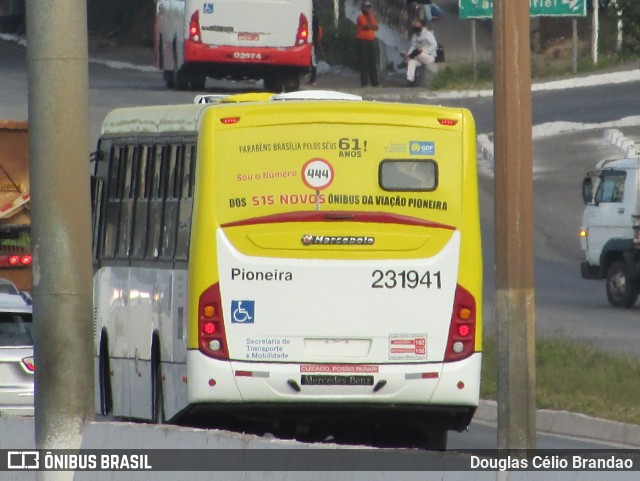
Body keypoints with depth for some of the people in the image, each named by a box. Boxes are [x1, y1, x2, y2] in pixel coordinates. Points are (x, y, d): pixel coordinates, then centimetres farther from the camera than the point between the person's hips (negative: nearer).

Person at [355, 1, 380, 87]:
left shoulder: (372, 17, 14)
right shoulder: (360, 17, -6)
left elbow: (376, 27, 3)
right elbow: (368, 26, -16)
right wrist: (369, 16, -9)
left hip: (371, 41, 6)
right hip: (362, 41, -6)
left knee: (373, 62, 4)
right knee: (363, 62, -7)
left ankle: (374, 82, 6)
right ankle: (364, 82, -7)